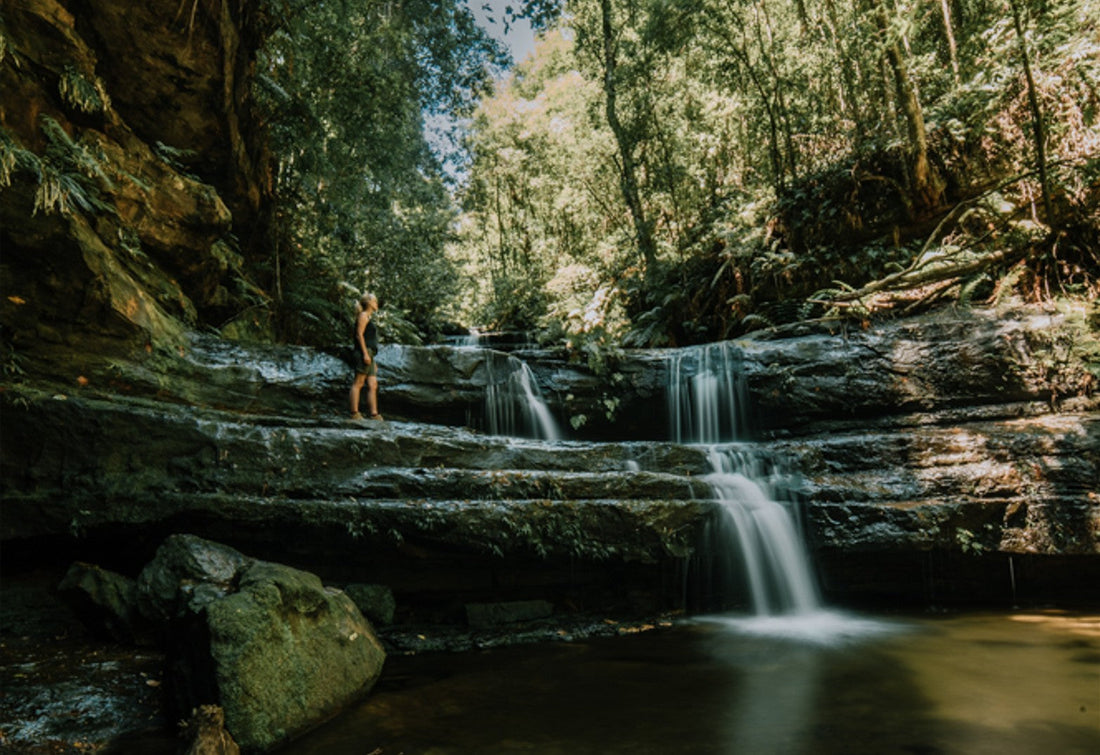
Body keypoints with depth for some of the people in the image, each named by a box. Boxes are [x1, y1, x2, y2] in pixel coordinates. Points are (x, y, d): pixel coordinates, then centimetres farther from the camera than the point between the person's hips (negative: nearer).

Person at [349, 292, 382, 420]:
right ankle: (354, 413, -15)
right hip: (364, 352, -9)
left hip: (369, 354, 9)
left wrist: (373, 360, 23)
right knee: (358, 383, -12)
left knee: (373, 385, 1)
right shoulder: (363, 315, 1)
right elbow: (359, 334, -10)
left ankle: (373, 414, -3)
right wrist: (365, 353, -20)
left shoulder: (369, 318, 28)